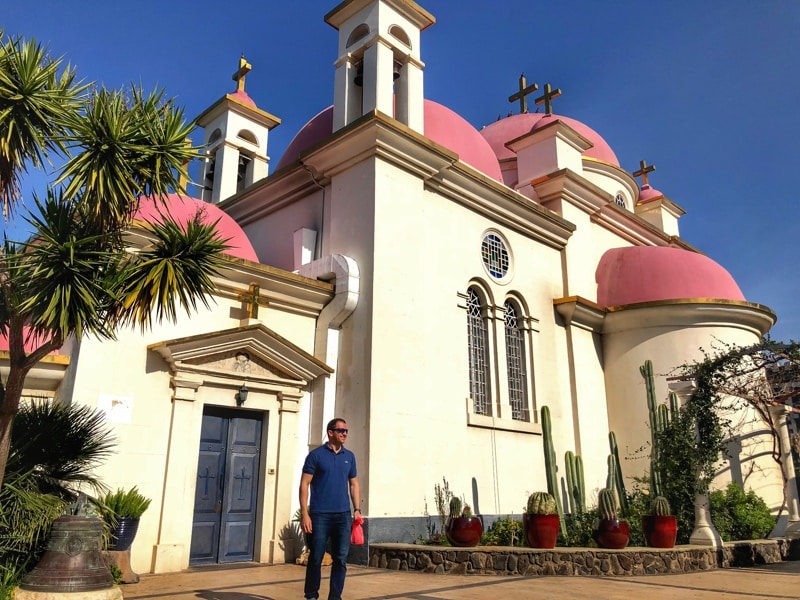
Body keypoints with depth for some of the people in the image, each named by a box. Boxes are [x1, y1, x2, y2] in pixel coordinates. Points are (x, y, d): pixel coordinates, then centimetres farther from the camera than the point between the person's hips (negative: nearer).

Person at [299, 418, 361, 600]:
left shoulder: (349, 456, 10)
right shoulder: (316, 455, -3)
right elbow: (304, 484, -4)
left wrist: (357, 510, 6)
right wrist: (304, 514, -11)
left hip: (343, 515, 4)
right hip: (320, 515, -3)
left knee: (341, 559, 4)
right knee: (316, 558, 5)